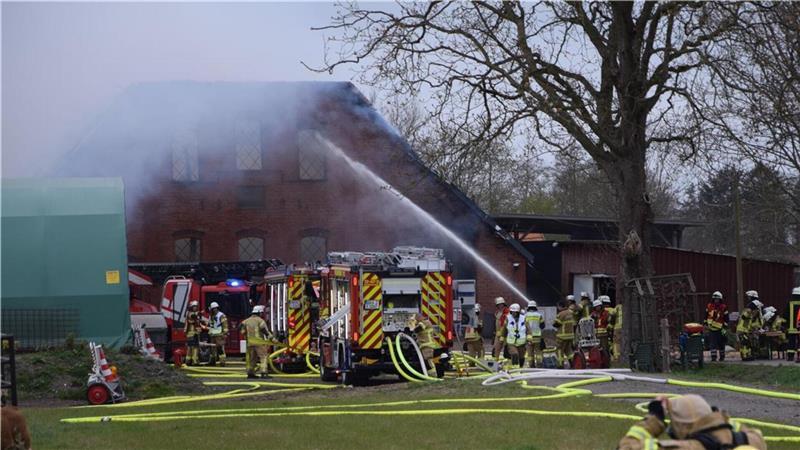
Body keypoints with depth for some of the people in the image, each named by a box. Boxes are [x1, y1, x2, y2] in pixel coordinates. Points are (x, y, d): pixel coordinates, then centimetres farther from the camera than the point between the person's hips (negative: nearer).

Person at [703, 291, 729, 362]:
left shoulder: (724, 307, -3)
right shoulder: (709, 306, 4)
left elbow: (726, 319, -2)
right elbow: (706, 316, 13)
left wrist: (725, 328, -8)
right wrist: (705, 324, 10)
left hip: (720, 329, -1)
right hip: (711, 329, 1)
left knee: (721, 344, 7)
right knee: (712, 344, -6)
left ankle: (722, 356, 20)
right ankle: (713, 357, -5)